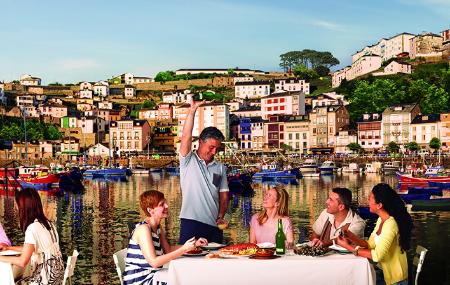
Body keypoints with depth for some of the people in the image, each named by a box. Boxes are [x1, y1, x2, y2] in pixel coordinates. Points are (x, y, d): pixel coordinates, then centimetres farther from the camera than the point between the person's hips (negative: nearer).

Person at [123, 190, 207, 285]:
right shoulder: (143, 228, -20)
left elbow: (168, 250, 16)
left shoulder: (158, 228, 8)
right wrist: (184, 249, -28)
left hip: (152, 274, 9)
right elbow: (154, 262, -26)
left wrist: (194, 244, 3)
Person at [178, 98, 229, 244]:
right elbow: (186, 137, -11)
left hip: (214, 225, 5)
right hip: (191, 222, -4)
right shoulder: (188, 161, 3)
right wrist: (192, 110, -16)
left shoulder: (220, 168, 15)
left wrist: (221, 217, -1)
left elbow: (223, 195, 14)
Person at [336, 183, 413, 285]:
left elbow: (377, 255, -27)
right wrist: (351, 237, -9)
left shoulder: (390, 224, -24)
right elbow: (370, 244, 5)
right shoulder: (381, 220, 4)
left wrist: (349, 247, -22)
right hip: (384, 272, 7)